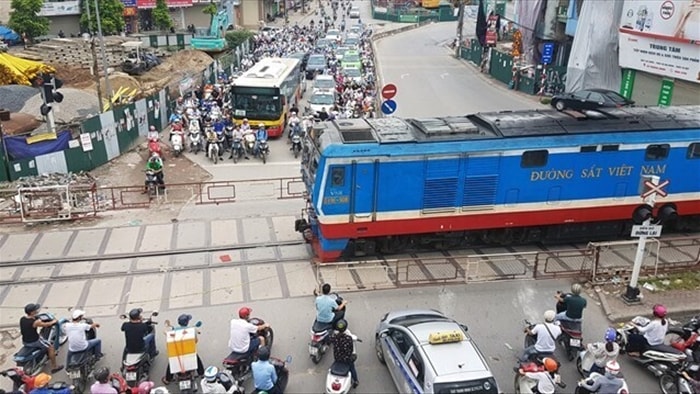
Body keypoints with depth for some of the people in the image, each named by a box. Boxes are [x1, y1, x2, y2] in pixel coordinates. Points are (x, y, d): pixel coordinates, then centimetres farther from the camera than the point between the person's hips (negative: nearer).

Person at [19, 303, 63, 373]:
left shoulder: (22, 319, -6)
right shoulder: (35, 322, -29)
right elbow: (46, 325, -11)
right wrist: (53, 322, 10)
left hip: (24, 342, 8)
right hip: (34, 342, -8)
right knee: (51, 347, 9)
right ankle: (54, 367, 16)